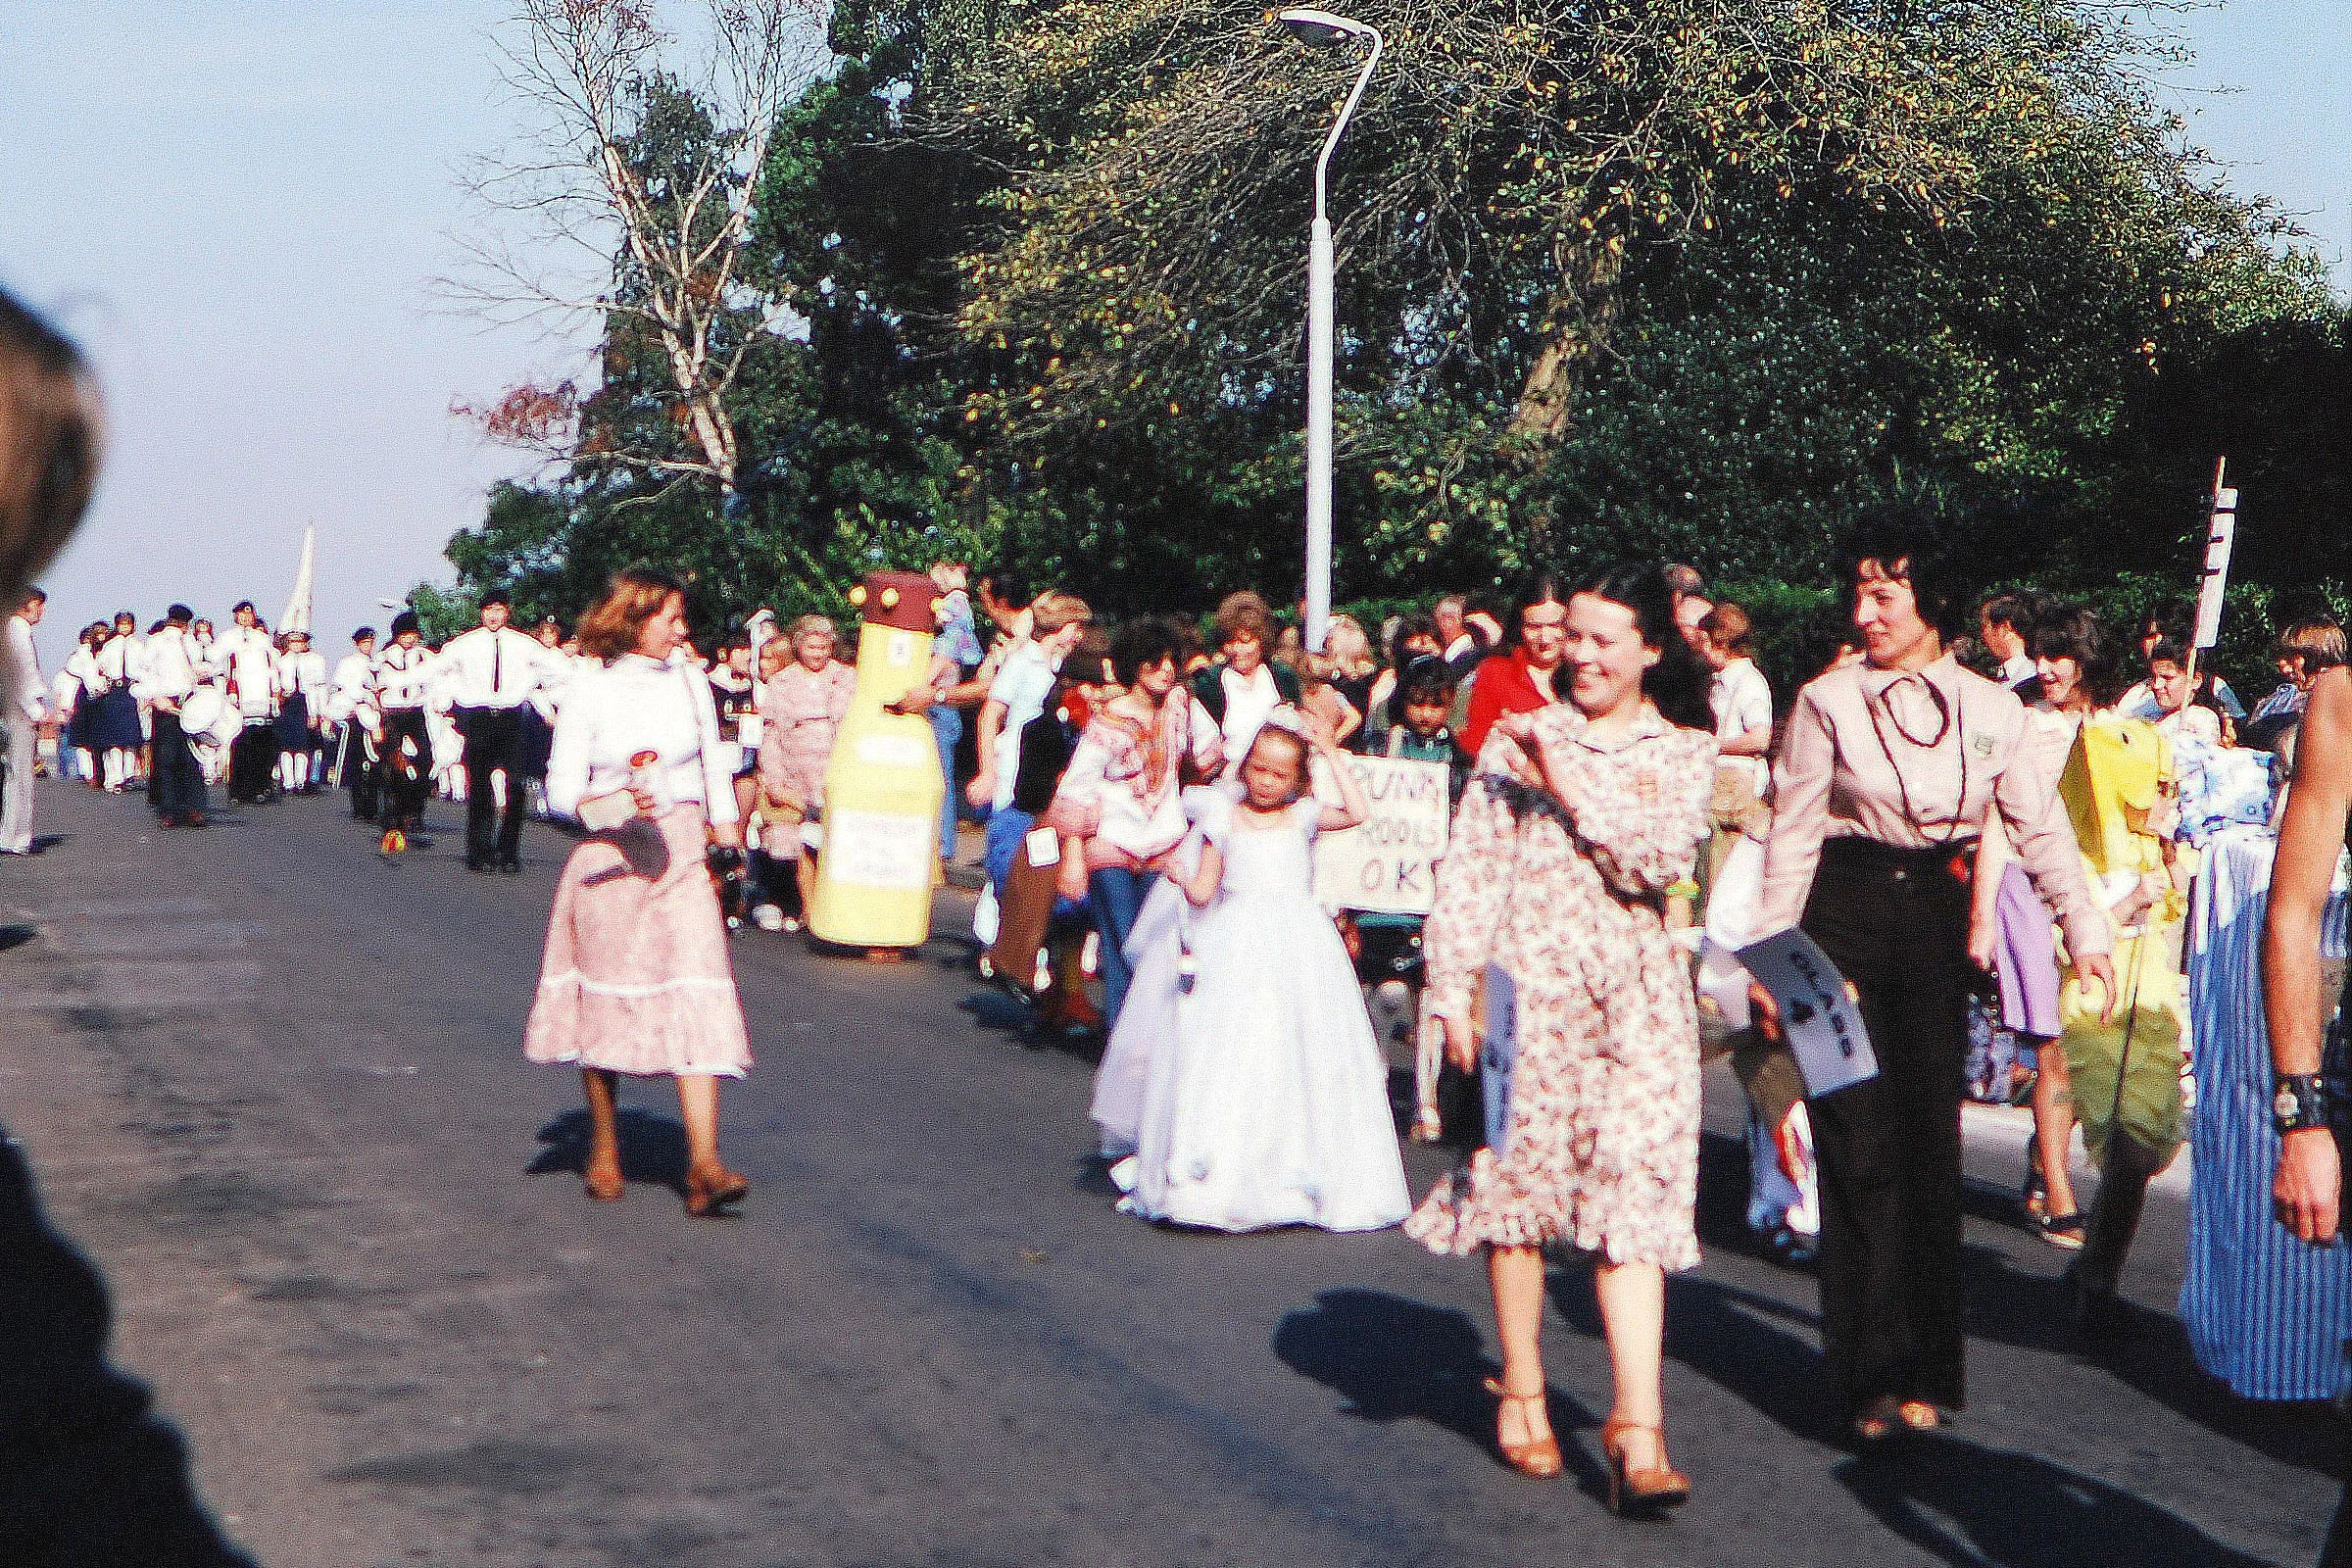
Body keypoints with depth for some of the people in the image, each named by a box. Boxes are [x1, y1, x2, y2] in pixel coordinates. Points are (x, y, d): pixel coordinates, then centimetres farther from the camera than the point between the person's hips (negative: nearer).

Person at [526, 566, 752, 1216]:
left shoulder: (690, 683, 7)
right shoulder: (589, 691, -3)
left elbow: (714, 766, 20)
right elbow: (561, 788, -5)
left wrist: (725, 832, 20)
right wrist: (613, 806, -23)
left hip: (681, 857, 2)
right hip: (609, 858, -2)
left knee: (696, 993, -12)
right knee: (605, 1002, 7)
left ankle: (704, 1165, -19)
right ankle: (604, 1148, 26)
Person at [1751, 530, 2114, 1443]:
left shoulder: (1989, 708, 5)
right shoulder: (1828, 700, -1)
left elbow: (2040, 828, 9)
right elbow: (1791, 836, 0)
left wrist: (2086, 931, 2)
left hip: (1937, 922, 2)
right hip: (1844, 921, -2)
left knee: (1930, 1144, 4)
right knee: (1859, 1146, -4)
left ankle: (1926, 1370, 14)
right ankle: (1874, 1374, 4)